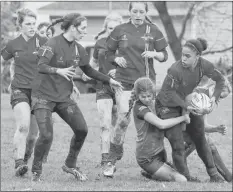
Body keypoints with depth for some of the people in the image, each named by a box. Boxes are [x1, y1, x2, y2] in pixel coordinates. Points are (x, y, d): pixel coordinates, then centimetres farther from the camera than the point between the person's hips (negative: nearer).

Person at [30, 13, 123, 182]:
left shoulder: (78, 49, 5)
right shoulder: (53, 44, -15)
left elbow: (88, 70, 20)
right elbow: (40, 66, -25)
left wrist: (109, 80, 19)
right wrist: (58, 71, -42)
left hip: (64, 97, 6)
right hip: (44, 96, -6)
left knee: (82, 130, -7)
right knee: (46, 136, -16)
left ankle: (70, 165, 14)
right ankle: (36, 171, 8)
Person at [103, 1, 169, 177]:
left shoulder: (153, 31, 4)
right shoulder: (120, 30, 4)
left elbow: (164, 56, 6)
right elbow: (108, 53, 13)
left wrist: (154, 54, -14)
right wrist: (116, 59, -8)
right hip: (124, 80, -1)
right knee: (123, 118, -14)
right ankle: (112, 161, -5)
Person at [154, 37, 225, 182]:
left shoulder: (204, 65, -18)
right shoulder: (176, 70, -32)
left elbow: (220, 79, -2)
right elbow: (169, 92, -22)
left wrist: (214, 98, -16)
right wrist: (186, 107, -29)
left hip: (187, 102, 5)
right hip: (168, 106, -5)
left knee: (200, 140, 13)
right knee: (178, 146, -9)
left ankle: (213, 174, 25)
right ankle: (186, 178, 6)